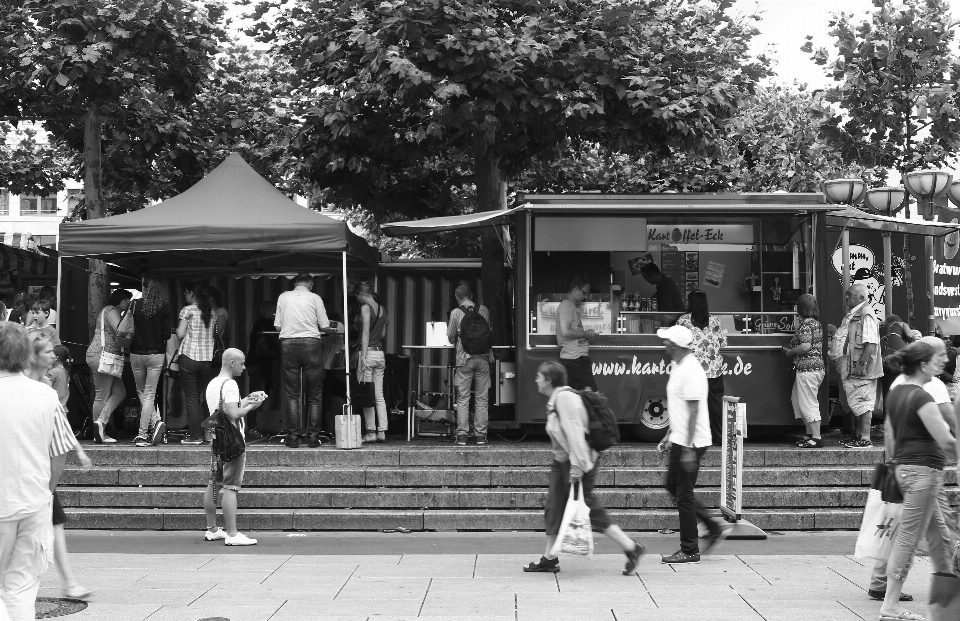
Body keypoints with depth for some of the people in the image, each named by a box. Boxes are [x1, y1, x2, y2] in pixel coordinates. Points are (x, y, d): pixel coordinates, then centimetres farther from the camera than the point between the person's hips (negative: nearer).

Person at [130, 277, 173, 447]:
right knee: (149, 394, 4)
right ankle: (142, 434, 1)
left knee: (141, 392, 19)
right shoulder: (164, 307, -6)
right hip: (156, 354, 0)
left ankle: (155, 421, 3)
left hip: (137, 353, 0)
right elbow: (167, 333, -7)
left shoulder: (135, 305, -5)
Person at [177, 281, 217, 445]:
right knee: (201, 397, 13)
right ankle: (205, 433, 11)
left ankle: (196, 436, -2)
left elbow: (180, 334, -9)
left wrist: (176, 329, 11)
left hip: (190, 356, -5)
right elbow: (213, 334, 10)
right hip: (207, 358, 5)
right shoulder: (210, 311, 10)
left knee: (191, 398, 0)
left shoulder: (187, 310, -6)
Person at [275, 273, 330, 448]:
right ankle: (313, 437, 4)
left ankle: (293, 437, 1)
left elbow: (277, 325, 8)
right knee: (314, 396, 6)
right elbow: (325, 325, 3)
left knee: (292, 395, 5)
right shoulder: (315, 298, 3)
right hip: (311, 343, -1)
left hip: (288, 343, 1)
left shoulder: (283, 297, 8)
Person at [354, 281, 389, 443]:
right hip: (380, 353, 7)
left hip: (368, 352, -7)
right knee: (379, 396, 8)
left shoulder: (365, 308, -9)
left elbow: (365, 333, -15)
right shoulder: (382, 309, 13)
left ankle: (371, 432, -1)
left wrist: (363, 356, -17)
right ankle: (382, 431, 5)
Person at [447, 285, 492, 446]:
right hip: (483, 357, 2)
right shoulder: (483, 310, 6)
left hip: (465, 359, -2)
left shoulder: (456, 313, -2)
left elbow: (451, 339, 2)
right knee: (481, 398, 6)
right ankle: (481, 436, 5)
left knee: (463, 399, 3)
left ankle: (462, 435, 0)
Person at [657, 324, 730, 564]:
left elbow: (693, 412, -23)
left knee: (684, 495, -2)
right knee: (674, 486, 17)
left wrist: (688, 449, -24)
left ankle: (689, 551, 8)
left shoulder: (690, 371, -20)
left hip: (691, 443, -10)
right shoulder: (678, 367, 12)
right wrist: (669, 436, 23)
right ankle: (714, 527, 23)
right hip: (679, 440, 10)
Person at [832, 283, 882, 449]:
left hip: (861, 369, -10)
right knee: (856, 402, 15)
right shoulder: (853, 314, 15)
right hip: (853, 368, 10)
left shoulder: (866, 314, -16)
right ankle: (858, 436, 24)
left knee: (862, 403, -6)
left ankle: (865, 439, -2)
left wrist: (862, 364, -26)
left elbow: (871, 343, -23)